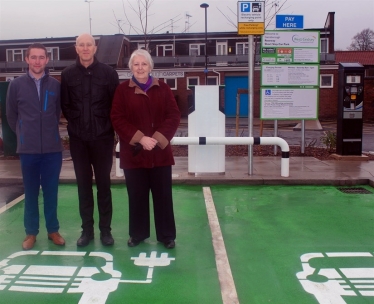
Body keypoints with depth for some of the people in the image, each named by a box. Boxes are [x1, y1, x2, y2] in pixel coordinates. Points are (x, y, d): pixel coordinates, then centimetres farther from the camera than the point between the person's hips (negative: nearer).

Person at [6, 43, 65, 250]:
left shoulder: (55, 85, 0)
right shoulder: (16, 85, -1)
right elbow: (11, 115, 8)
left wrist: (50, 132, 12)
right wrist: (24, 135, 11)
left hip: (53, 148, 0)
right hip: (28, 149, 0)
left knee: (51, 192, 9)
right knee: (30, 193, 9)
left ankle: (53, 230, 21)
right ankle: (31, 232, 21)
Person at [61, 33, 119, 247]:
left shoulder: (108, 72, -1)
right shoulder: (68, 74, 4)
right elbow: (65, 105, 8)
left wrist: (108, 126, -1)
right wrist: (76, 123, 2)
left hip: (103, 137, -2)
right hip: (78, 138, 2)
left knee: (103, 184, 5)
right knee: (83, 185, 8)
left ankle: (106, 229, 15)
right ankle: (87, 229, 18)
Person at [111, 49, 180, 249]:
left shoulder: (163, 88, 5)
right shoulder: (122, 90, 2)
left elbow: (174, 116, -1)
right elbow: (117, 119, -5)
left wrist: (158, 138, -14)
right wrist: (140, 138, -16)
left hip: (160, 152, 1)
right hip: (133, 153, 0)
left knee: (163, 195, 6)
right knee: (137, 196, 9)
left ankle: (167, 235, 19)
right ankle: (137, 234, 25)